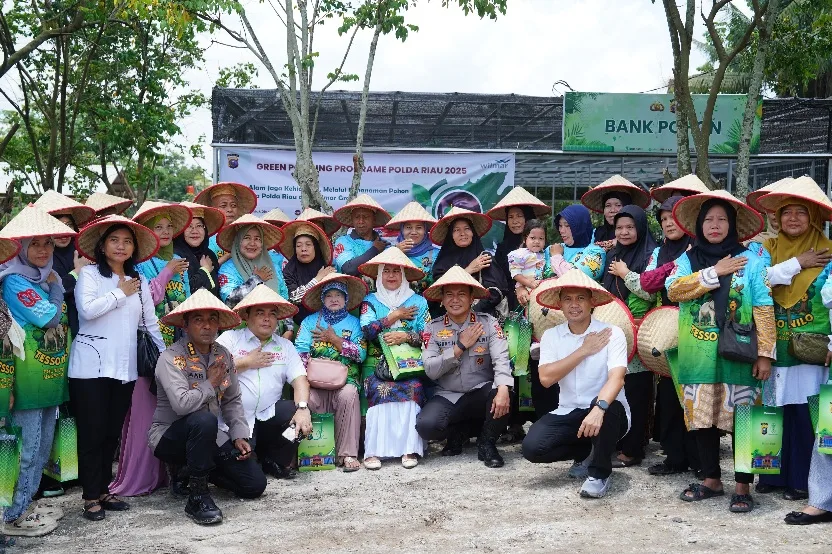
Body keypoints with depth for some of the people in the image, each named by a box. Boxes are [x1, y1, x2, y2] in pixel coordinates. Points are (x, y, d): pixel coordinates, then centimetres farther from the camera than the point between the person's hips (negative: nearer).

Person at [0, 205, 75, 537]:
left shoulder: (47, 276, 12)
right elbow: (48, 317, -18)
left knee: (43, 443, 15)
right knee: (27, 445, -2)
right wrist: (55, 284, -6)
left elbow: (63, 321, 21)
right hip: (28, 376, -8)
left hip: (52, 372, 8)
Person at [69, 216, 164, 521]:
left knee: (112, 433, 10)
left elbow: (151, 321, 16)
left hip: (125, 367, 5)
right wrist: (120, 293, -8)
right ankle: (91, 497, 8)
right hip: (92, 365, -5)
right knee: (92, 432, -1)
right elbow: (87, 310, -18)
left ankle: (103, 490, 20)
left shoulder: (140, 282, 13)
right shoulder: (89, 274, -2)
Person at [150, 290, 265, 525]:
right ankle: (197, 497, -24)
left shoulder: (224, 356, 3)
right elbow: (182, 404, -33)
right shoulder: (171, 358, -18)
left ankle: (197, 471, 19)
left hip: (212, 437, 6)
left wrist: (239, 435, -5)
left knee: (255, 484, -6)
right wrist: (211, 383, -17)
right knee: (204, 420, -39)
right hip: (170, 437, -6)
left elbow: (233, 401, 8)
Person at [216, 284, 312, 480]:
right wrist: (246, 362, -6)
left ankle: (273, 462, 3)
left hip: (269, 414, 4)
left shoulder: (285, 346, 14)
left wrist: (303, 408, -17)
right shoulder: (230, 337, 3)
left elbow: (299, 378, 1)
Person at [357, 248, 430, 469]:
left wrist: (406, 337, -13)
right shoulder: (371, 301, 16)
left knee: (413, 388, -31)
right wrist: (394, 316, 0)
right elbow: (367, 330, -2)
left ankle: (410, 448, -30)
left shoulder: (418, 302, 16)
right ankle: (374, 450, -31)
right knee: (381, 390, -31)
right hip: (377, 363, 0)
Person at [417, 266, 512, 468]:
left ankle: (487, 443, -4)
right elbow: (430, 370, -9)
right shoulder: (433, 328, 0)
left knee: (504, 395, -33)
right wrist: (460, 347, -15)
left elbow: (501, 360, -17)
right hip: (448, 396, 1)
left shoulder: (488, 323, -3)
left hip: (481, 392, -1)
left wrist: (503, 389, -36)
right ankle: (461, 431, 9)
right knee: (426, 426, -28)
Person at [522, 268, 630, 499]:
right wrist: (583, 351, -14)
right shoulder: (551, 335, 1)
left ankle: (600, 472, -12)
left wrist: (598, 408, -42)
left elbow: (616, 378, -24)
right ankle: (586, 451, 11)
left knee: (606, 407, -38)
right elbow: (546, 378, -12)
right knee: (533, 447, -21)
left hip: (607, 412, -3)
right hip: (568, 413, 3)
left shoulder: (612, 333, -10)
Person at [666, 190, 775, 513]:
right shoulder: (687, 259, 8)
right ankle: (711, 480, 24)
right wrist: (715, 272, -13)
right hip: (698, 356, 3)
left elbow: (764, 309, -3)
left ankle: (743, 486, 13)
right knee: (702, 418, 10)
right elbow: (674, 290, -10)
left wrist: (765, 353, -9)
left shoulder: (750, 261, 0)